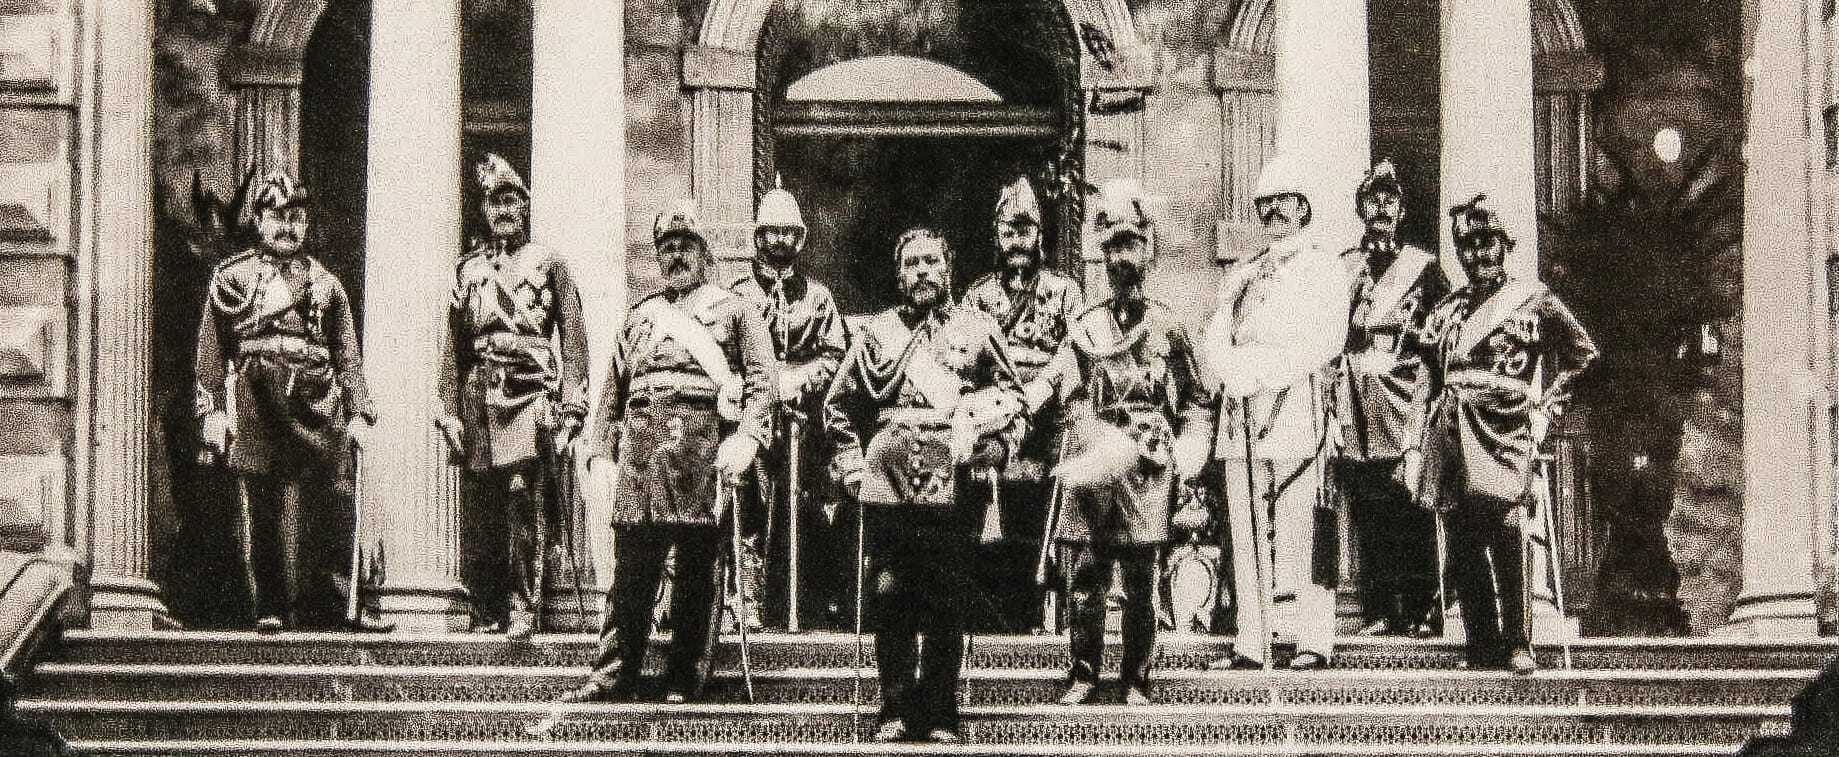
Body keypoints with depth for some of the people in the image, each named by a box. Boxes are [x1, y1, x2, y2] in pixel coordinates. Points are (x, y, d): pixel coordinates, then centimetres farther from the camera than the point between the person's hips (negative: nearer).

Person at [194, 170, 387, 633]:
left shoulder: (326, 284, 20)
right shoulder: (231, 278, 13)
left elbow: (348, 355, 17)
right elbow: (210, 352, 9)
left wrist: (359, 413, 7)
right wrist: (212, 412, 1)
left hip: (318, 404, 2)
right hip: (254, 402, -2)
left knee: (335, 505, -5)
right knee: (261, 513, -1)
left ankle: (342, 605, -2)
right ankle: (269, 608, 4)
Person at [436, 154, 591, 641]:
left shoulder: (549, 265, 9)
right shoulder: (469, 270, 17)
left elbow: (573, 338, 3)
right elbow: (453, 346, 16)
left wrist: (573, 401, -6)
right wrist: (450, 412, 9)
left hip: (531, 395, -3)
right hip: (480, 396, 3)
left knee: (524, 497, -14)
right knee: (481, 512, 2)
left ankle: (523, 609, -12)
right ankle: (486, 613, 9)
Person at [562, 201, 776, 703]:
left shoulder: (735, 312, 13)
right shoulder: (639, 317, 25)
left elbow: (760, 380, 1)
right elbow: (613, 392, 23)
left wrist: (745, 439, -14)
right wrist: (601, 453, 11)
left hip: (704, 452, -3)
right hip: (642, 446, 3)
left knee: (698, 568, -1)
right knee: (631, 566, -1)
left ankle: (685, 680, 4)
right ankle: (614, 674, 1)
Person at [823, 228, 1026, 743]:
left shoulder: (977, 329, 13)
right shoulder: (877, 331, 16)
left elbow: (1012, 399, 17)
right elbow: (840, 404, 21)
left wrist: (993, 449, 2)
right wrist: (850, 460, 10)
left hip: (953, 488, -1)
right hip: (888, 484, 1)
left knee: (946, 606, -1)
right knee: (888, 598, -2)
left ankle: (940, 715, 6)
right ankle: (895, 710, 5)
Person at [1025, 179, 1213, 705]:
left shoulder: (1166, 327, 10)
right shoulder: (1086, 327, 13)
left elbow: (1196, 401, 13)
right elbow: (1054, 380, 0)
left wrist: (1188, 455, -1)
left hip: (1146, 466, -1)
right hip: (1091, 463, 1)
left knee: (1140, 581, 0)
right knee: (1084, 578, 0)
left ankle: (1136, 680, 8)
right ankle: (1083, 674, 10)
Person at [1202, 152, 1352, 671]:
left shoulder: (1324, 267, 7)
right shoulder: (1242, 276, 24)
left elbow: (1326, 341, -6)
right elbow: (1215, 342, 13)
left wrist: (1267, 371, -14)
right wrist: (1237, 371, -9)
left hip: (1296, 401, -5)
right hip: (1242, 410, 5)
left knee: (1303, 528, -10)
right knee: (1245, 528, 0)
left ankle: (1314, 641, -9)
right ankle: (1251, 642, 1)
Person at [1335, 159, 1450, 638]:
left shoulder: (1423, 267, 9)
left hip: (1406, 402, -2)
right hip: (1357, 410, 3)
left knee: (1413, 514, -7)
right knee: (1366, 516, 0)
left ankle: (1422, 612, -6)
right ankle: (1379, 613, 2)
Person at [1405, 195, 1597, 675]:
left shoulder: (1533, 298, 9)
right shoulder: (1448, 310, 20)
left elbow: (1582, 351, 14)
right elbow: (1429, 381, 21)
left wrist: (1546, 402, 5)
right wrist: (1414, 448, 15)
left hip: (1506, 427, -4)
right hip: (1452, 433, 5)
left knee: (1506, 532, -17)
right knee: (1463, 544, 0)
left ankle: (1517, 645, -15)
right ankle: (1482, 647, 4)